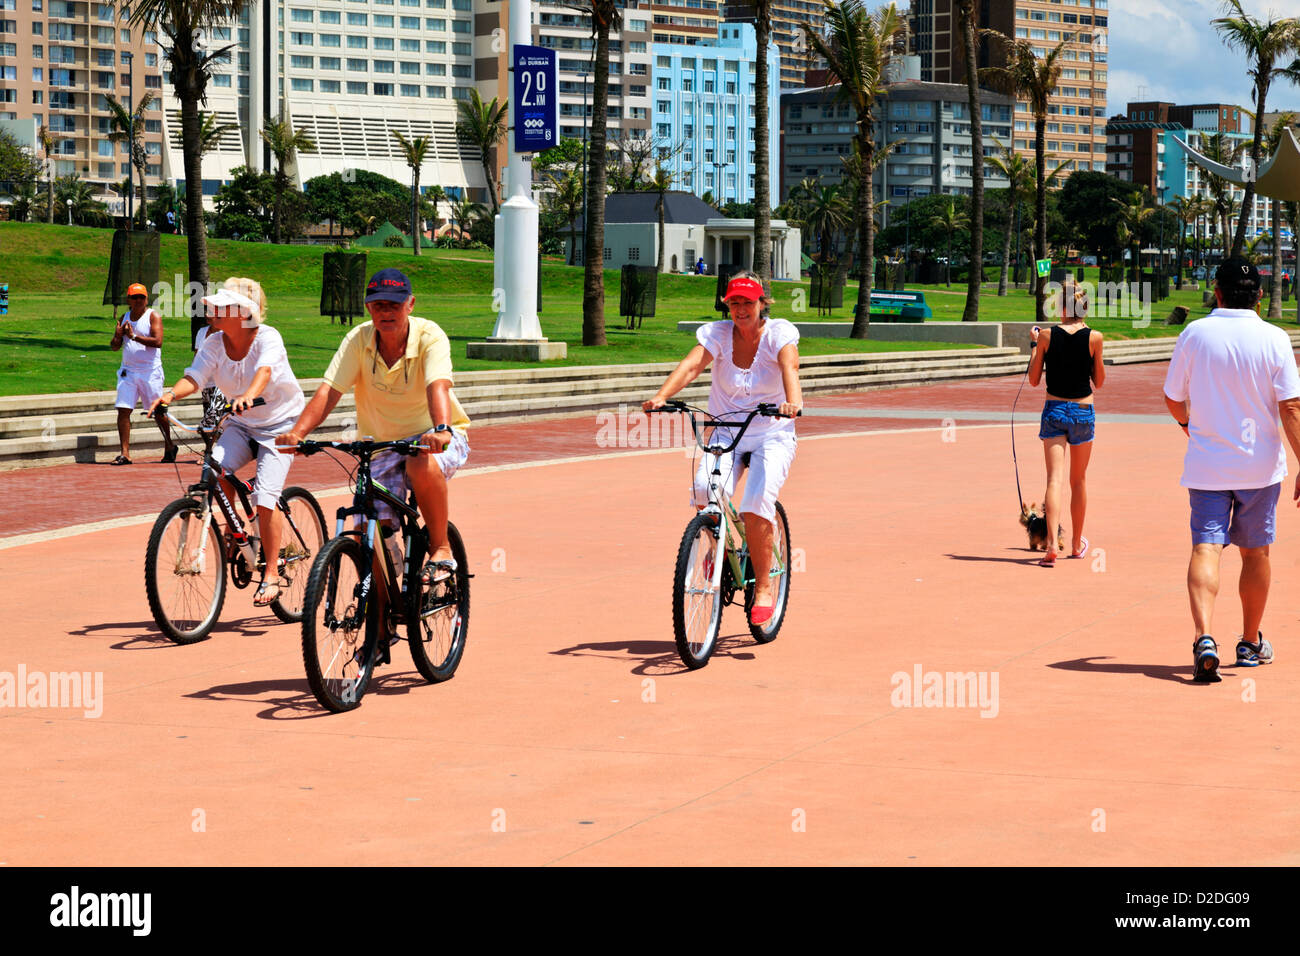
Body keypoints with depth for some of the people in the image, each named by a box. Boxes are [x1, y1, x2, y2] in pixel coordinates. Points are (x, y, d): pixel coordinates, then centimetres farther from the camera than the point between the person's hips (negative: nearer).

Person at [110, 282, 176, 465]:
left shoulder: (153, 316, -3)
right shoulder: (125, 318, 13)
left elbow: (157, 341, -18)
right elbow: (114, 347, 14)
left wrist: (134, 336, -21)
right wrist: (117, 336, -8)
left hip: (150, 372, -4)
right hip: (128, 371, 4)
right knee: (123, 410, -7)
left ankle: (169, 446, 23)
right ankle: (125, 453, -8)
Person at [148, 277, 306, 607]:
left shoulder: (267, 338, -20)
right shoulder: (214, 344, -6)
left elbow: (264, 371, -40)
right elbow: (194, 378, -20)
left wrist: (249, 396, -61)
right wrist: (171, 395, -42)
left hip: (280, 424, -5)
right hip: (242, 424, 5)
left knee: (265, 498, -16)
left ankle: (272, 575, -4)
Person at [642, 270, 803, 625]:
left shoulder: (779, 333, -8)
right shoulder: (718, 334, -2)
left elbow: (789, 367, -27)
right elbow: (691, 365, -19)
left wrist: (793, 402, -49)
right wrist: (661, 396, -38)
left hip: (772, 436, -2)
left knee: (756, 505, -25)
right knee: (704, 489, -26)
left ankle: (764, 586, -7)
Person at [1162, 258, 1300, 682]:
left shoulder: (1194, 334, -4)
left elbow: (1173, 399, 5)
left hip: (1205, 466, 0)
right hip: (1260, 465, 0)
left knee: (1205, 549, -6)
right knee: (1255, 552, 14)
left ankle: (1203, 636, -27)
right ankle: (1251, 643, 28)